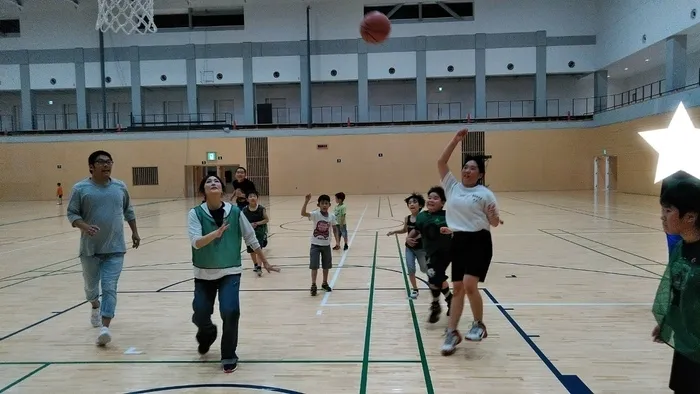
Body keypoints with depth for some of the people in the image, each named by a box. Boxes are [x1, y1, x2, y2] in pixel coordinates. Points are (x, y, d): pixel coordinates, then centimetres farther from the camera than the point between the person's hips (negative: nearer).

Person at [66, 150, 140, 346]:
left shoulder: (120, 187, 4)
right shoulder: (80, 188, -5)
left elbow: (128, 211, 17)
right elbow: (71, 213, -4)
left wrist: (135, 232, 19)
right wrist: (85, 227, -23)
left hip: (115, 248, 0)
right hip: (90, 248, 0)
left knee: (110, 287, -8)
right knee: (91, 284, 18)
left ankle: (105, 328, -12)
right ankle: (95, 307, 49)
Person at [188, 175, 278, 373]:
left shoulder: (235, 212, -9)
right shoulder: (196, 213, -11)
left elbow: (251, 238, 2)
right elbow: (196, 242, -22)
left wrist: (265, 262, 8)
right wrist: (216, 233, -40)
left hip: (230, 271, 0)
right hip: (204, 273, 1)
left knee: (230, 312, -15)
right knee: (200, 315, 2)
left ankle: (229, 356, 9)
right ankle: (207, 334, 41)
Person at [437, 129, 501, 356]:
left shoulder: (485, 193, -2)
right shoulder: (452, 186, 8)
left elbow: (494, 223, 1)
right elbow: (441, 162, 3)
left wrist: (494, 218, -23)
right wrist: (456, 140, 0)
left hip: (479, 242, -4)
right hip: (458, 241, 4)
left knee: (469, 285, -16)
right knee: (457, 288, 7)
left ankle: (479, 325, 9)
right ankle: (452, 332, 16)